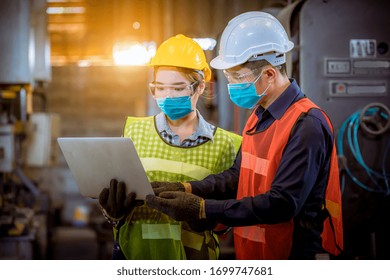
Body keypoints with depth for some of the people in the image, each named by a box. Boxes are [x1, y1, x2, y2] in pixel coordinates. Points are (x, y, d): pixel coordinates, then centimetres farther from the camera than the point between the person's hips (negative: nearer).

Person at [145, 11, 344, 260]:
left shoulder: (306, 125, -20)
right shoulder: (259, 116, 8)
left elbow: (283, 204, -25)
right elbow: (239, 176, 11)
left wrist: (203, 209, -28)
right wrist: (187, 189, -6)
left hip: (292, 257, -8)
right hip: (253, 254, 8)